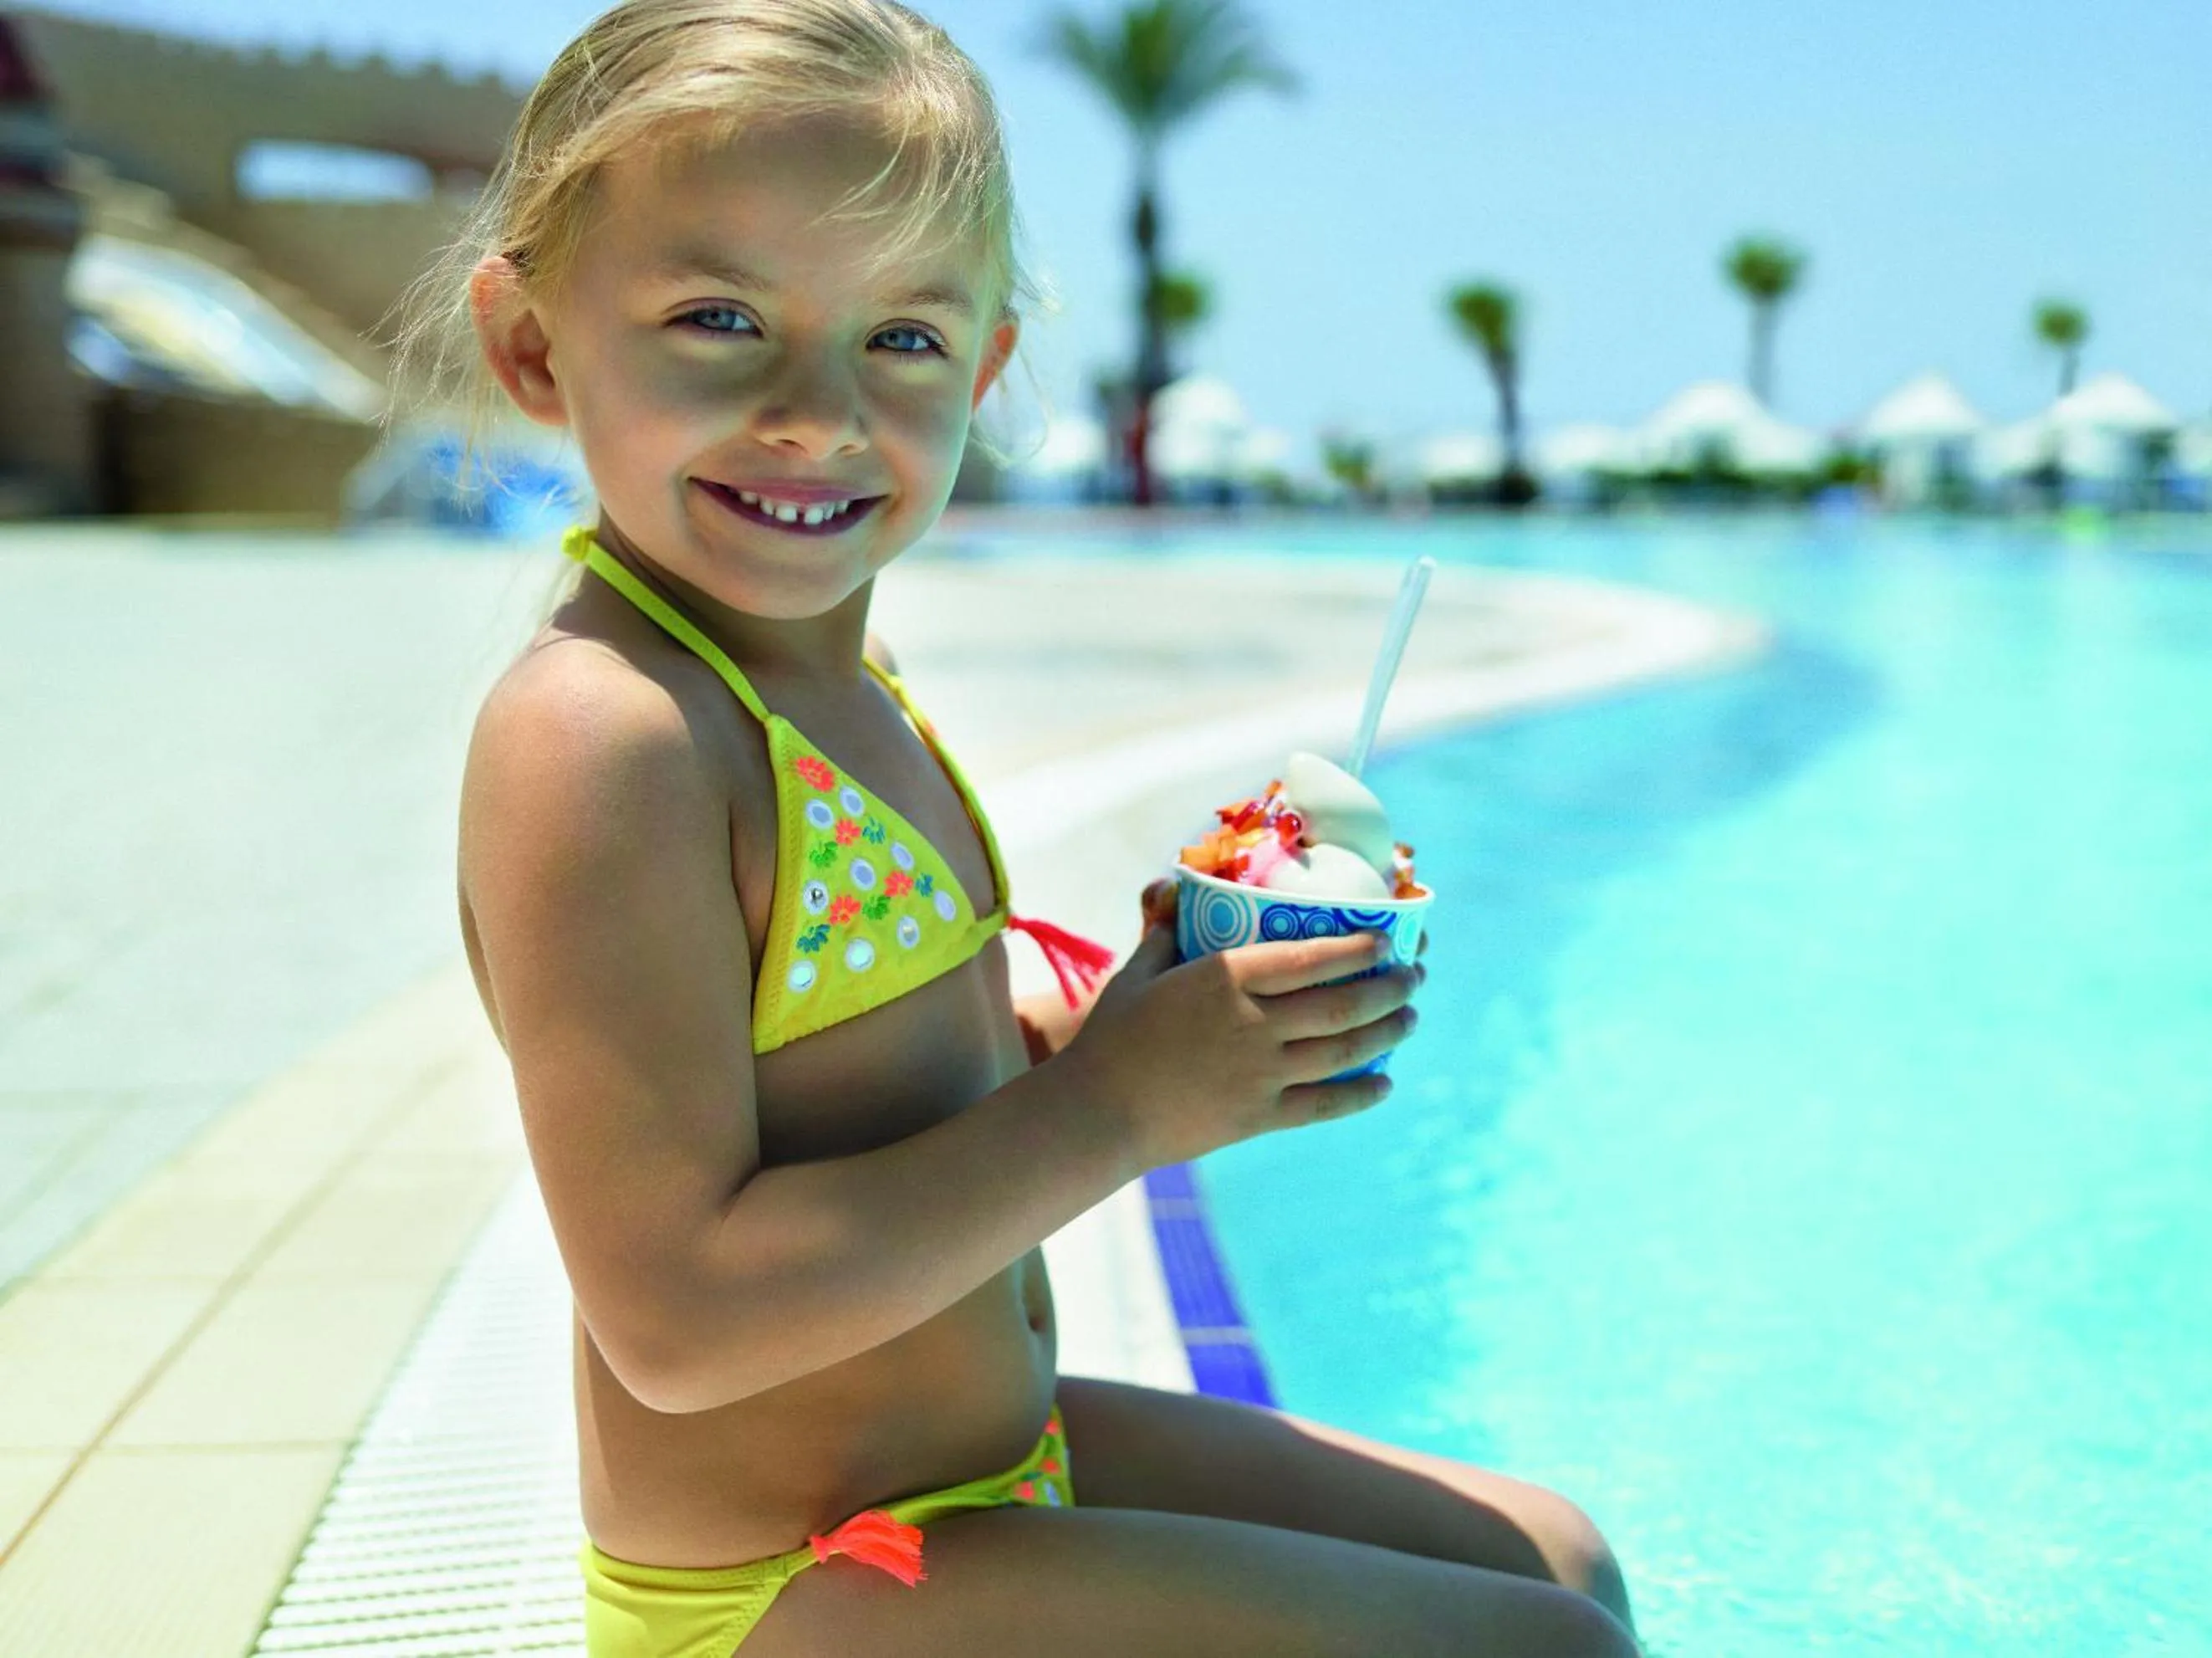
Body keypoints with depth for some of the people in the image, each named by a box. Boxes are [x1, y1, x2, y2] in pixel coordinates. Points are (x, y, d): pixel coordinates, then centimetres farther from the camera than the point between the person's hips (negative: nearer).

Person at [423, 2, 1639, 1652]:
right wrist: (1112, 1108, -23)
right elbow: (680, 1317, -27)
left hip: (1002, 1458, 9)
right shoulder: (596, 737, -24)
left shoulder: (843, 695, 5)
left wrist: (1115, 1026, -3)